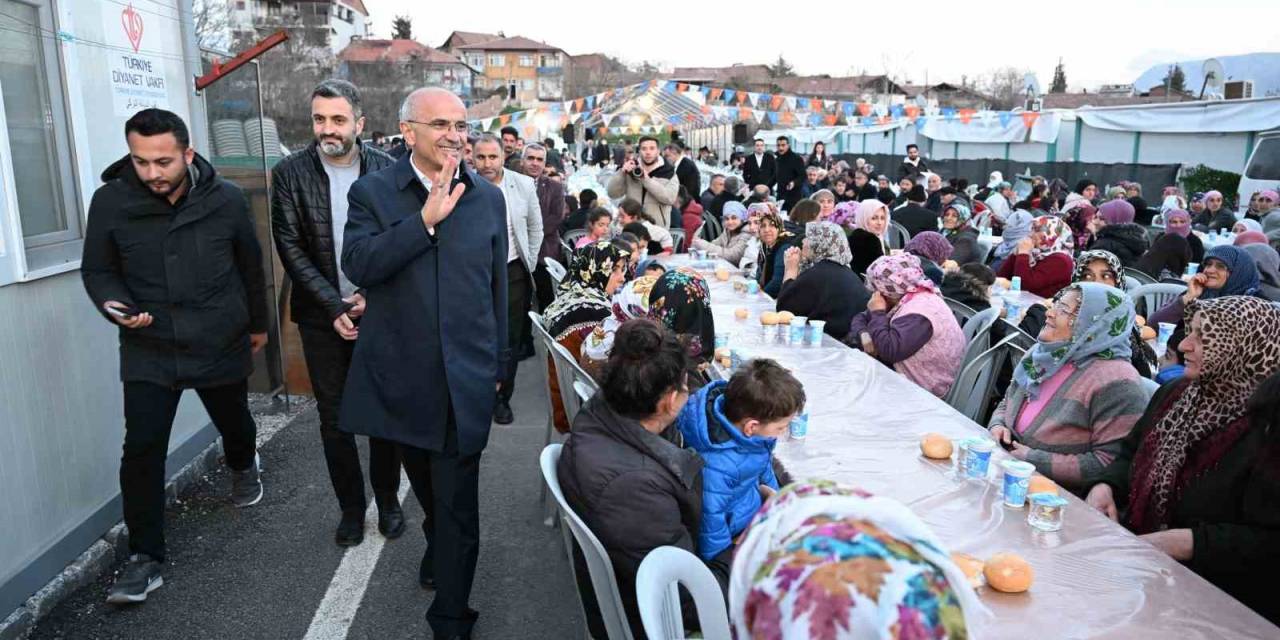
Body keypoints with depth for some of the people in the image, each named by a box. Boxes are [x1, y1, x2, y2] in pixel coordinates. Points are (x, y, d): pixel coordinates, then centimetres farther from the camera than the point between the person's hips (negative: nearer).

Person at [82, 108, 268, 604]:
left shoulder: (226, 199, -9)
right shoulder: (111, 201, -10)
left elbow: (250, 266, 5)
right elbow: (97, 270, 2)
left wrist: (258, 323, 15)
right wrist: (114, 305, -19)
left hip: (222, 345, 1)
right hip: (148, 351, 0)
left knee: (235, 425, 20)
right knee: (142, 450, -7)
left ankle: (243, 467, 57)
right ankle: (145, 559, 8)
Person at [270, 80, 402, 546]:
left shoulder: (387, 170, -3)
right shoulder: (290, 173, -3)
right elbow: (291, 248, -5)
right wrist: (334, 307, -11)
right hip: (323, 317, 1)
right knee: (333, 418, 9)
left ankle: (388, 499, 27)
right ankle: (350, 506, 25)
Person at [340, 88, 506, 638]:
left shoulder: (489, 198, 4)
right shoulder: (372, 192, -1)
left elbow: (498, 288, 10)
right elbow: (357, 264, -17)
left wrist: (498, 363, 12)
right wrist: (426, 219, -22)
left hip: (466, 377, 0)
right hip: (401, 374, 1)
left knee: (458, 502, 2)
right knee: (426, 487, 22)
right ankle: (438, 544, 51)